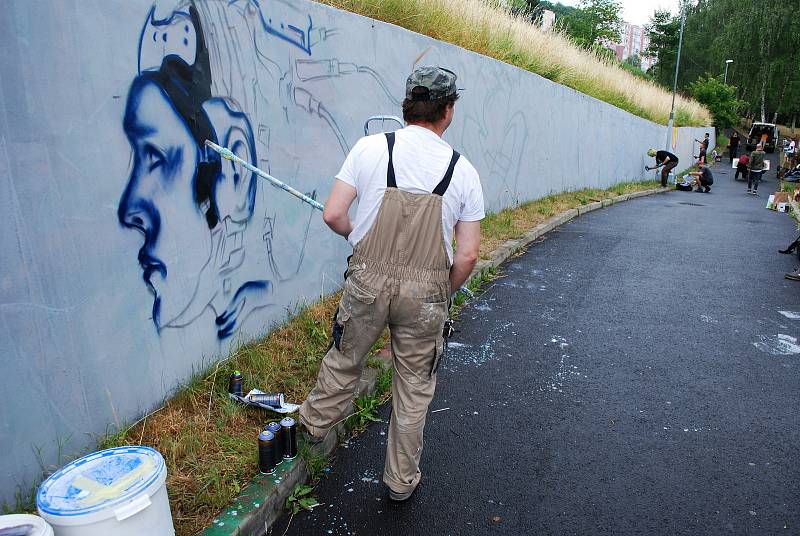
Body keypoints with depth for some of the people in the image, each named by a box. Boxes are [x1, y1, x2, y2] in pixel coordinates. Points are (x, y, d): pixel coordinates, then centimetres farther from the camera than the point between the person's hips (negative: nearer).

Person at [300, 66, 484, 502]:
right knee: (414, 386, 16)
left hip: (368, 280, 1)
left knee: (344, 359, 25)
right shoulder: (462, 169, -3)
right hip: (426, 290, 0)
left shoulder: (370, 147, -5)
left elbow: (333, 215, -5)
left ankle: (314, 425, 50)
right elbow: (467, 256, -4)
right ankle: (401, 480, 34)